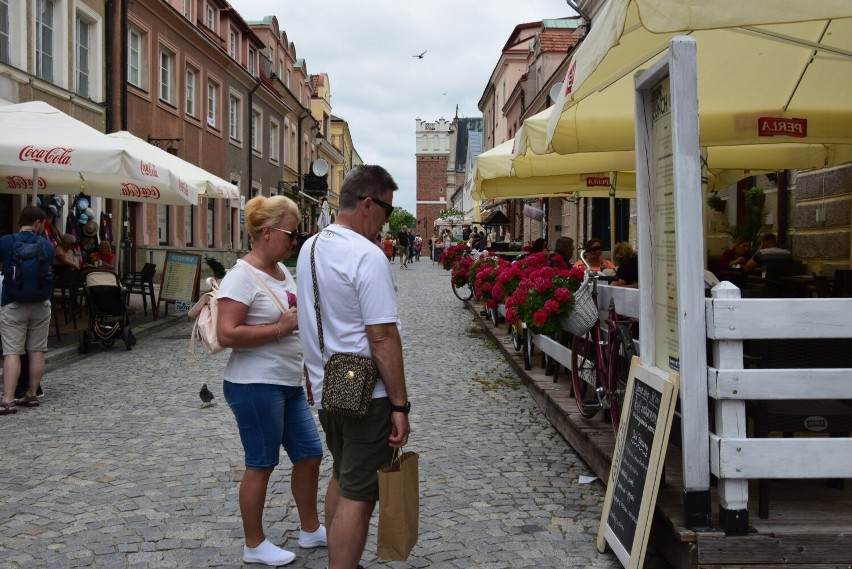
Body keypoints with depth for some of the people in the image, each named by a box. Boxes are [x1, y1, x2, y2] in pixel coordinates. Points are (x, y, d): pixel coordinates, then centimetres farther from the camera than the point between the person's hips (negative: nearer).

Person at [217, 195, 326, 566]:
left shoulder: (281, 270, 10)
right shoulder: (242, 276, -16)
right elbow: (226, 334, -25)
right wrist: (281, 328, -23)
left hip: (290, 384, 9)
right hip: (255, 387, -9)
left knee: (310, 455, 15)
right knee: (261, 465, 4)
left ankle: (310, 529, 33)